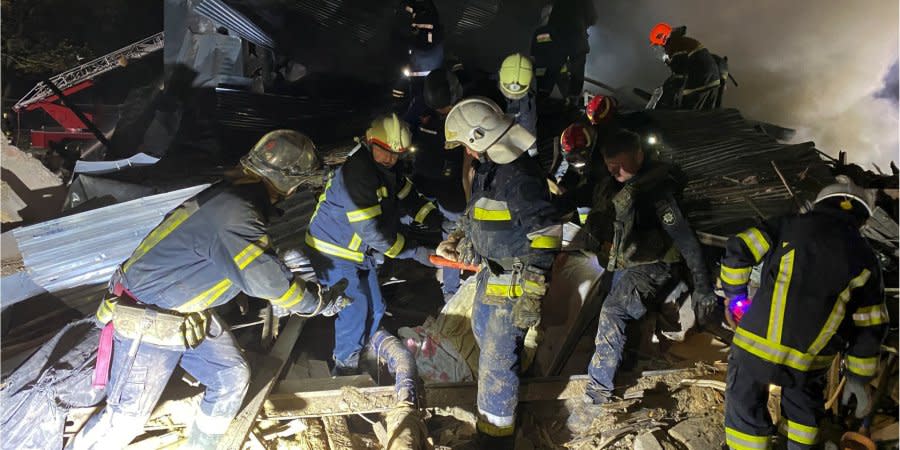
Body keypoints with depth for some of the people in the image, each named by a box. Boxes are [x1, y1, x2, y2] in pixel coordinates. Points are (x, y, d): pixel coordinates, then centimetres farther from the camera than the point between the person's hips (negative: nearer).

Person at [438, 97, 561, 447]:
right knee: (483, 330, 31)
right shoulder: (487, 168, 4)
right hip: (489, 274, 10)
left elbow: (548, 233, -27)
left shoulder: (520, 177, -27)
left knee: (497, 360, 0)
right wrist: (456, 241, 9)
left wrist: (530, 292, -26)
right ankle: (503, 384, 58)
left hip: (513, 283, -10)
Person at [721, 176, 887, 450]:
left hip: (761, 338, -3)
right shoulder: (865, 258, 14)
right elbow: (870, 327, 14)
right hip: (814, 355, 3)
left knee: (745, 401, 14)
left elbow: (738, 250, 0)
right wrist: (859, 379, 22)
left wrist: (735, 294, 15)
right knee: (805, 397, 32)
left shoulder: (790, 226, 8)